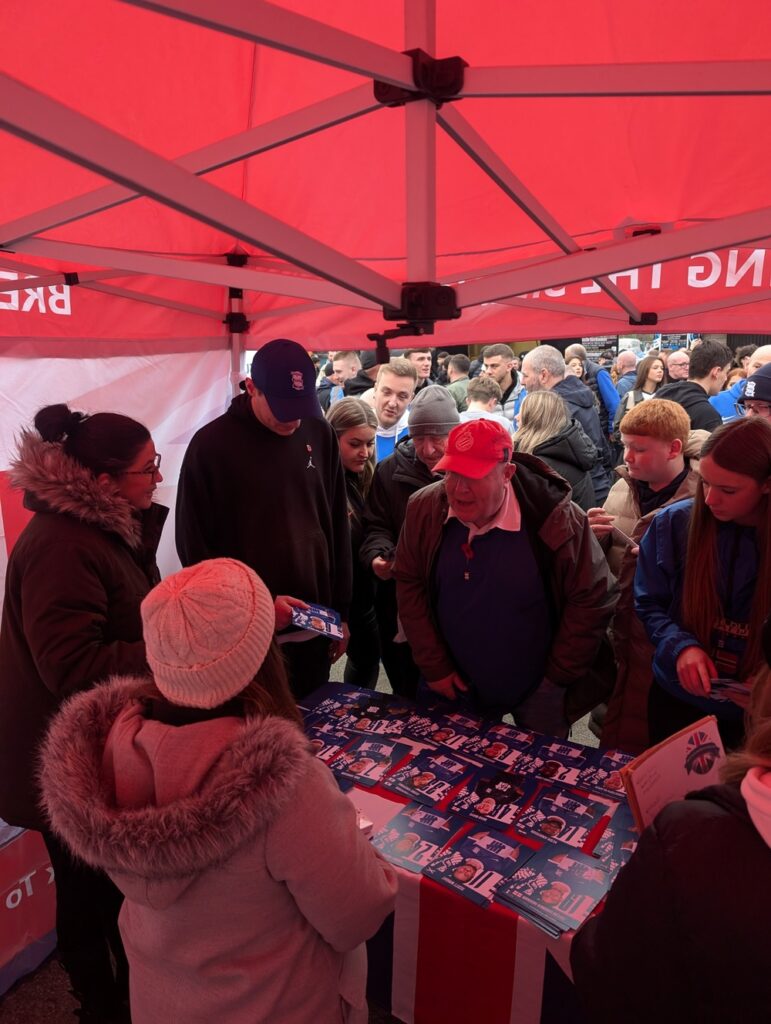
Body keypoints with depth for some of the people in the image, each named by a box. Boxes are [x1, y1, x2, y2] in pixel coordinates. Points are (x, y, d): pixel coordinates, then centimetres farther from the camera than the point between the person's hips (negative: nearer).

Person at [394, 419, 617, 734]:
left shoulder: (556, 518, -22)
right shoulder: (424, 509, -13)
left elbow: (591, 600, -14)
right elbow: (409, 585, -3)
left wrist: (558, 676, -9)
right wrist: (434, 667, -4)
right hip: (456, 685, 3)